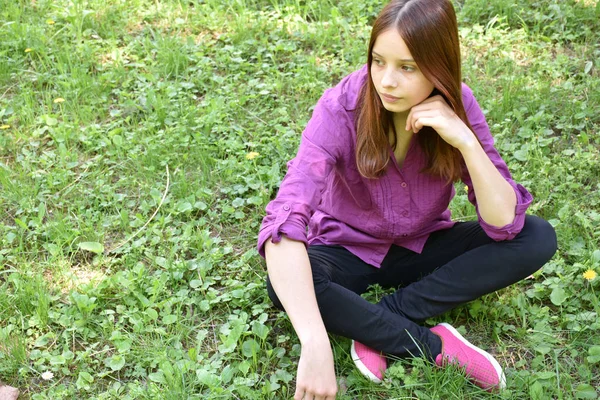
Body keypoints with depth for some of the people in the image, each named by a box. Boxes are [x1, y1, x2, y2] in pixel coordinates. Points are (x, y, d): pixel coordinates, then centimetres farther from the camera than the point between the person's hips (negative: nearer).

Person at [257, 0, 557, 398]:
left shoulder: (457, 105, -18)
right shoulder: (341, 109, -28)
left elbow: (505, 224, -21)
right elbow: (285, 223, -41)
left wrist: (466, 141, -36)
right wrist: (316, 346, -51)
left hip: (421, 247, 3)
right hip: (347, 251, -3)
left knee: (537, 238, -19)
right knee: (284, 284, -35)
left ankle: (376, 331, -19)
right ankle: (433, 346, -19)